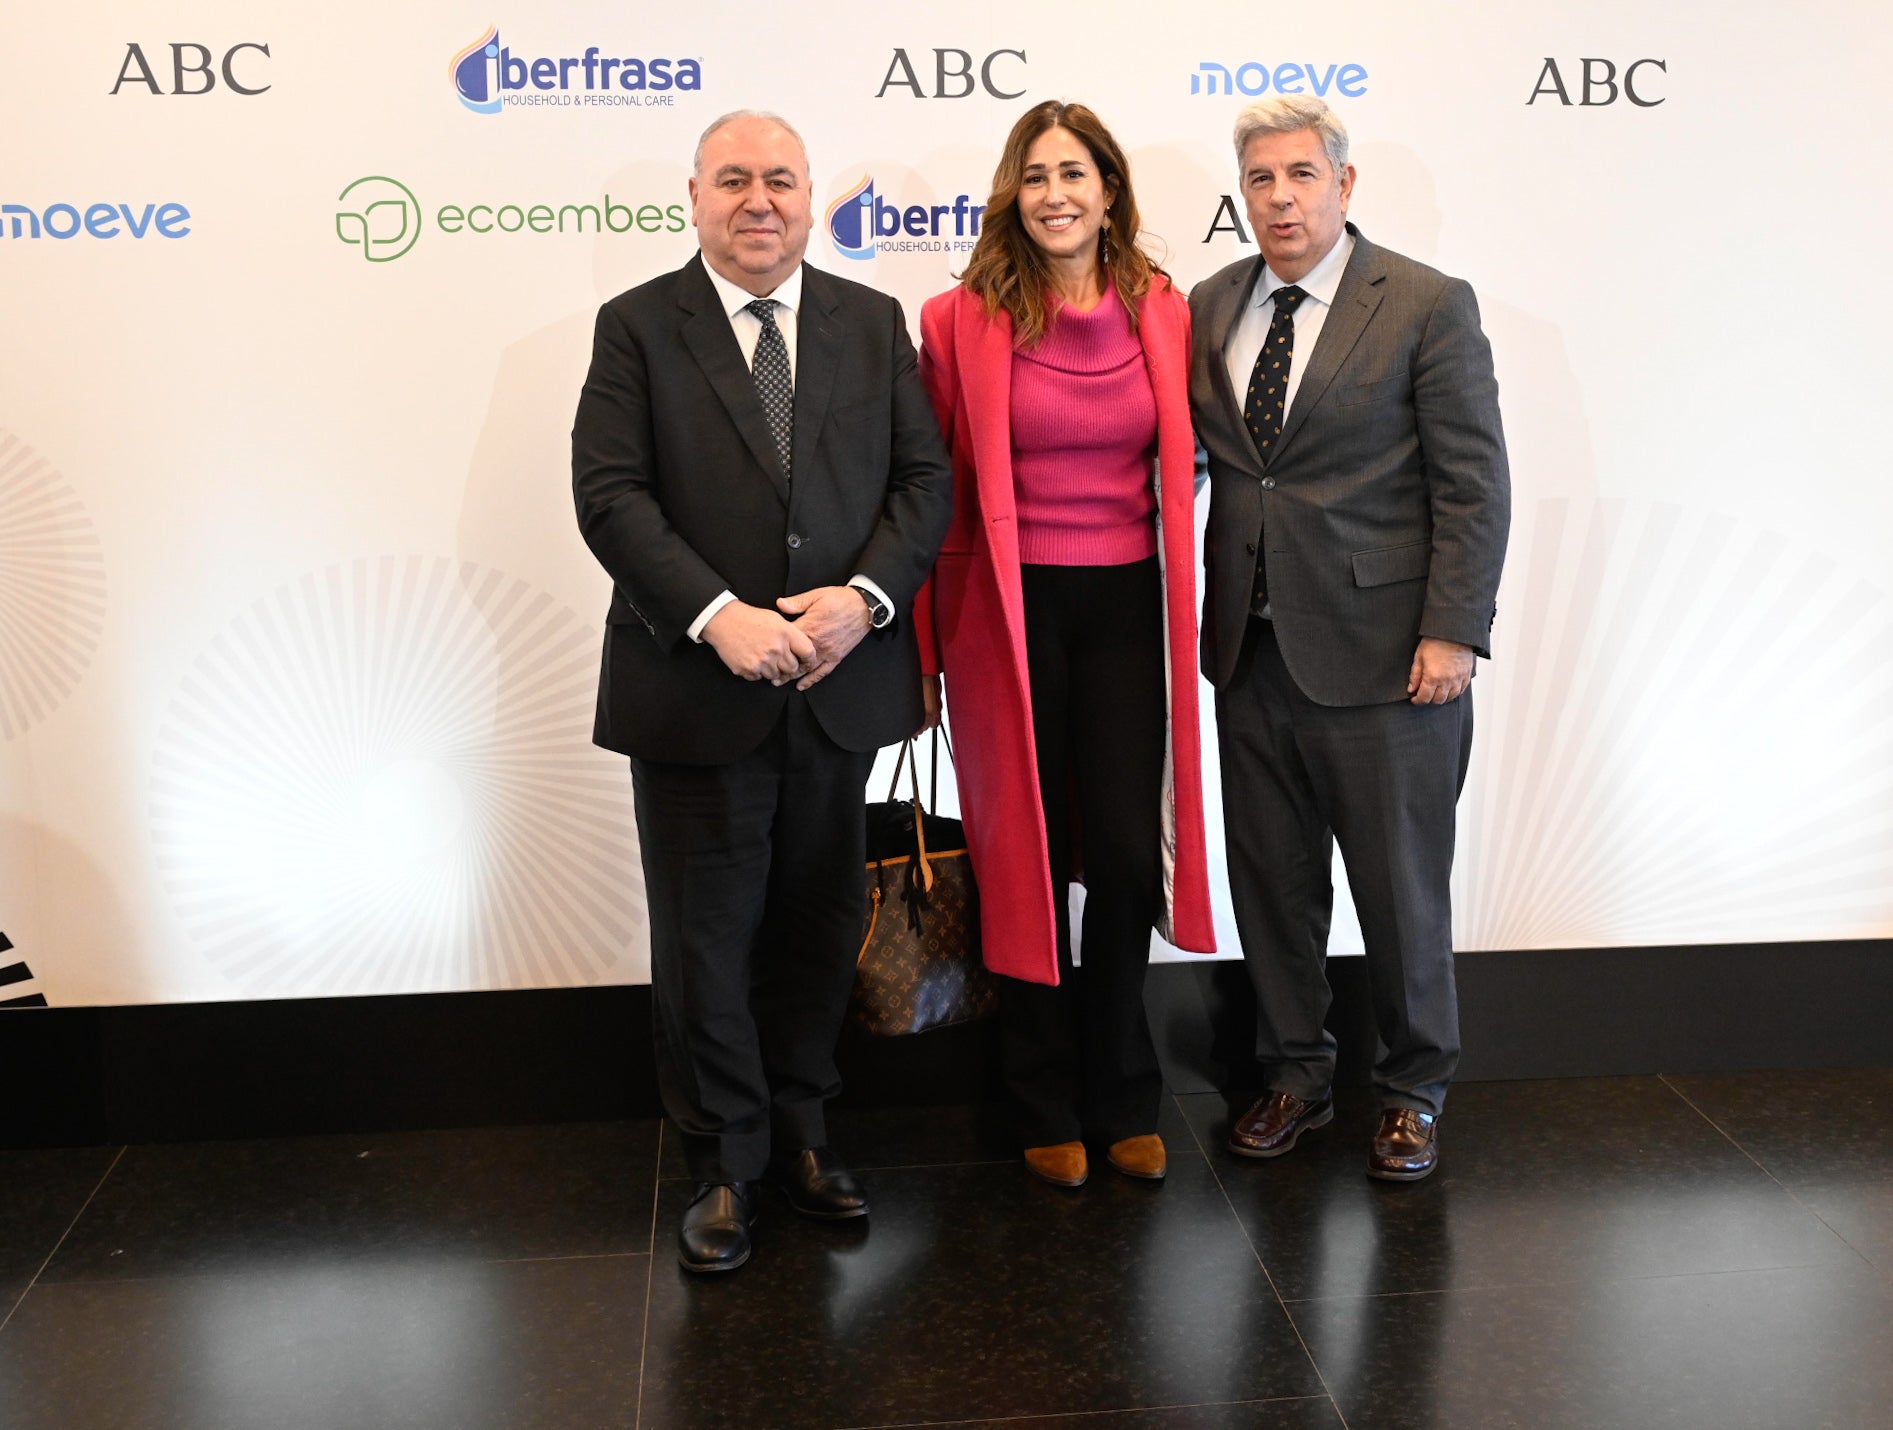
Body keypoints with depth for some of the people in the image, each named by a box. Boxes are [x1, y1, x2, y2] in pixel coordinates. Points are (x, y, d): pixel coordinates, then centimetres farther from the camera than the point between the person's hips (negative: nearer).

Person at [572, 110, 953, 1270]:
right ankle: (725, 1163, 22)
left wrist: (863, 597, -14)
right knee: (706, 934, 6)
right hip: (695, 688, -2)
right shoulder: (637, 326, 0)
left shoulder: (874, 324, 8)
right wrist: (718, 614, -20)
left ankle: (799, 1132, 31)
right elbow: (611, 496, -9)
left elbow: (924, 478, 3)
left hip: (840, 684, 3)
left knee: (820, 922, 13)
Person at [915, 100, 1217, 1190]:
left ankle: (1123, 1099, 22)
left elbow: (1181, 463, 13)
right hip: (1012, 609, -2)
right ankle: (1049, 1108, 24)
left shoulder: (1163, 314, 4)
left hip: (1124, 606, 2)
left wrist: (1182, 603, 8)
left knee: (1129, 854, 0)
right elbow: (937, 482, 0)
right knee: (1028, 855, 6)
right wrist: (929, 633, -2)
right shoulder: (964, 319, -4)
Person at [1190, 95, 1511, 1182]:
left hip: (1382, 654, -4)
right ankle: (1295, 1076, 32)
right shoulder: (1212, 307, 9)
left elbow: (1475, 482, -7)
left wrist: (1452, 633, -13)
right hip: (1252, 647, 5)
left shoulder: (1429, 306, -5)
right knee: (1271, 884, 13)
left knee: (1403, 889, 7)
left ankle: (1415, 1093, 27)